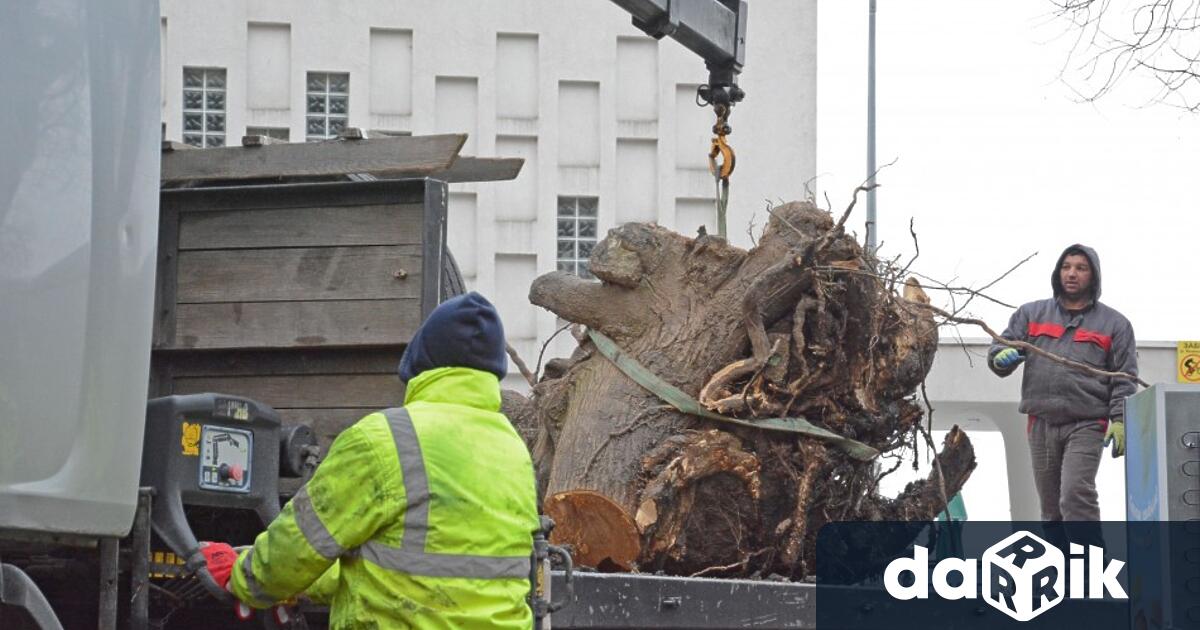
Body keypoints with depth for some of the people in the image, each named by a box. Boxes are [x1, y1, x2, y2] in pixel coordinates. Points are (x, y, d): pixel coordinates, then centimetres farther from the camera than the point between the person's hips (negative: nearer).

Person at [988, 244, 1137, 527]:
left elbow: (1125, 378, 6)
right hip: (1041, 425, 4)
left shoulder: (1114, 323, 10)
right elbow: (999, 349, 12)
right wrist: (1002, 356, -13)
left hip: (1085, 426, -4)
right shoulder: (1031, 313, 16)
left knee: (1075, 495, -20)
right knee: (1051, 507, 9)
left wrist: (1120, 420, -7)